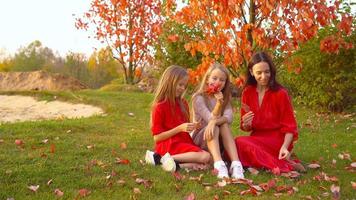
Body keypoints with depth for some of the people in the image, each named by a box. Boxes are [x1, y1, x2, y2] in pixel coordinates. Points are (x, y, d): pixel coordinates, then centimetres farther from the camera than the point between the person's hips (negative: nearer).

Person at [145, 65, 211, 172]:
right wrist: (179, 128, -17)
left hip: (185, 142, 7)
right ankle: (168, 158, -22)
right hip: (169, 145, -7)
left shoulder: (183, 104, 13)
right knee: (205, 156, -24)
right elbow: (157, 138, -10)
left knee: (206, 160, -17)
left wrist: (192, 127, 1)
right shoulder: (159, 107, -8)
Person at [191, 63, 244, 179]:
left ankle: (236, 164, -41)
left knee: (224, 125, -27)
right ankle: (218, 164, -52)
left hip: (219, 139, 3)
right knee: (215, 128, -32)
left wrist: (214, 121, -35)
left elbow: (229, 117, -16)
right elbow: (210, 119, -20)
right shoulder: (199, 98, -11)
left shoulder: (225, 97, 3)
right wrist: (218, 104, -35)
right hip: (200, 138, -3)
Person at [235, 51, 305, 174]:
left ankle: (285, 165, -23)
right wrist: (246, 124, -17)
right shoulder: (247, 92, 4)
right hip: (257, 138, 6)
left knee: (240, 143, -29)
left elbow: (289, 126, -8)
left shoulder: (280, 93, -9)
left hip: (278, 140, -5)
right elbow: (246, 127, 8)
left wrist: (285, 147, -26)